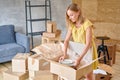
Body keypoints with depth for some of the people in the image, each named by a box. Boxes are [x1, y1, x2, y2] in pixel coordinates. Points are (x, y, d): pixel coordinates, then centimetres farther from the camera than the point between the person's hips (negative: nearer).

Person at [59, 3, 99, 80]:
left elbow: (88, 44, -30)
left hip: (88, 51, -5)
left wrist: (80, 58, -37)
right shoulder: (72, 25, -5)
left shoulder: (87, 24, -24)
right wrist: (65, 54, -22)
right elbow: (66, 40, -8)